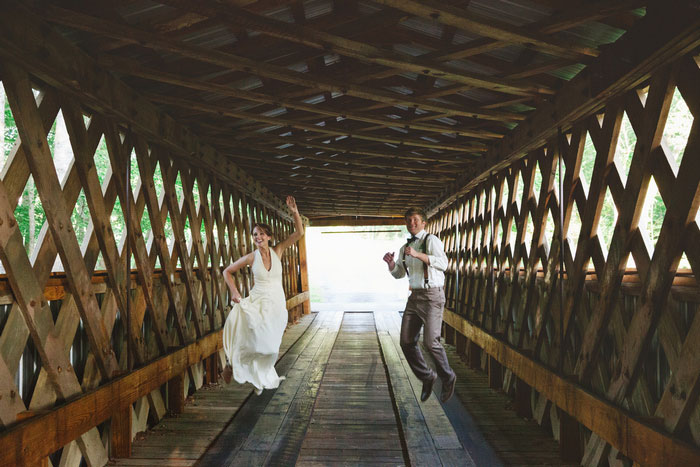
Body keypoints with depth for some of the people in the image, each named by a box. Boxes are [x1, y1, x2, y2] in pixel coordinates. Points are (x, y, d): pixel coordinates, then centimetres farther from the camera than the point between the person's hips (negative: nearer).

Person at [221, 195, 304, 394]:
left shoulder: (277, 251, 0)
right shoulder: (251, 257, -4)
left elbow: (299, 233, -4)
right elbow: (227, 272, 6)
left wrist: (295, 212, -16)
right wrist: (234, 292, -5)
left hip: (277, 304, 2)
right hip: (258, 303, -2)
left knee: (270, 345, 9)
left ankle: (260, 379, 31)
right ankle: (232, 362, 5)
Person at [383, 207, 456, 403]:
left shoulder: (431, 240, -4)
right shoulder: (405, 248, 17)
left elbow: (443, 263, -20)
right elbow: (399, 274, 23)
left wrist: (418, 254, -28)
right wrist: (391, 263, 2)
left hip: (432, 295, -7)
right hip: (414, 296, 7)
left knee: (430, 341, -12)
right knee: (406, 342, 2)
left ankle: (448, 378, 15)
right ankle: (427, 377, 23)